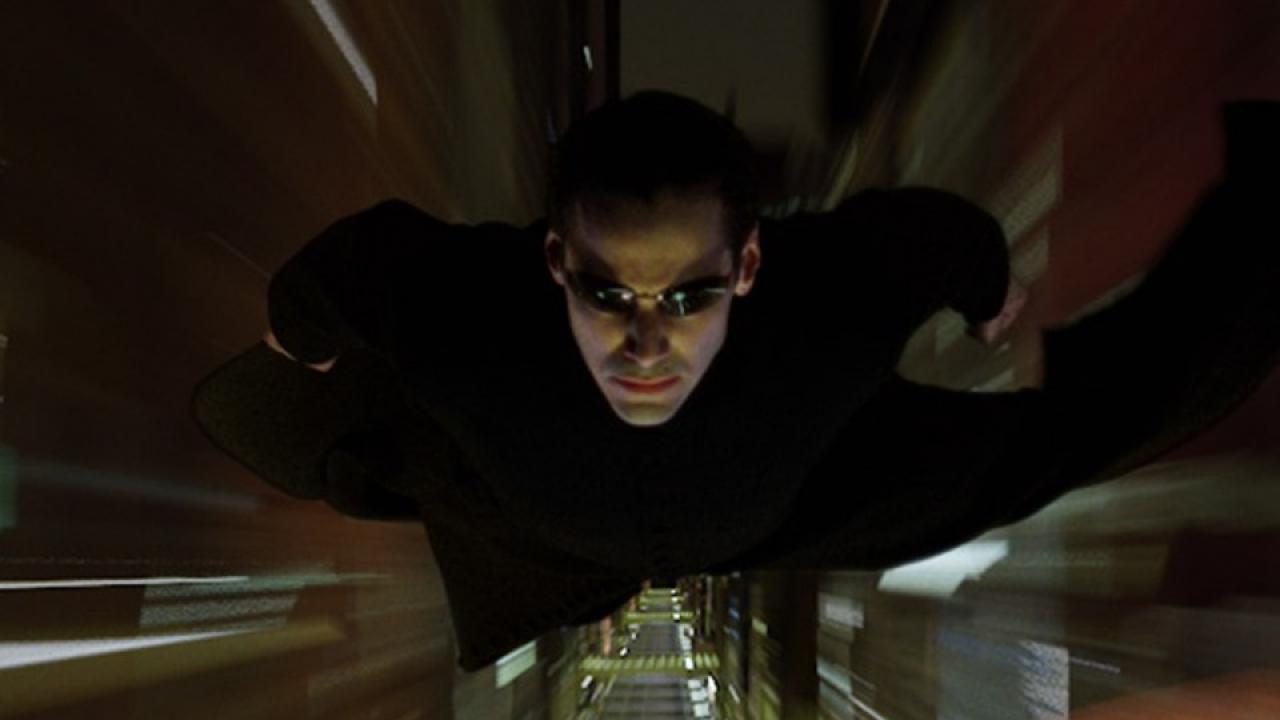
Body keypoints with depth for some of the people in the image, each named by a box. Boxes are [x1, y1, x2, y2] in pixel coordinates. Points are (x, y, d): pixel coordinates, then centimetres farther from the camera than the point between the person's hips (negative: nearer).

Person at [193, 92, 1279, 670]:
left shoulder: (838, 296, -47)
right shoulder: (458, 309, -47)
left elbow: (936, 228, -23)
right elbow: (361, 251, -23)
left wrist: (990, 286, 2)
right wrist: (296, 327, 2)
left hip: (777, 503, -1)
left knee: (1083, 422, 1)